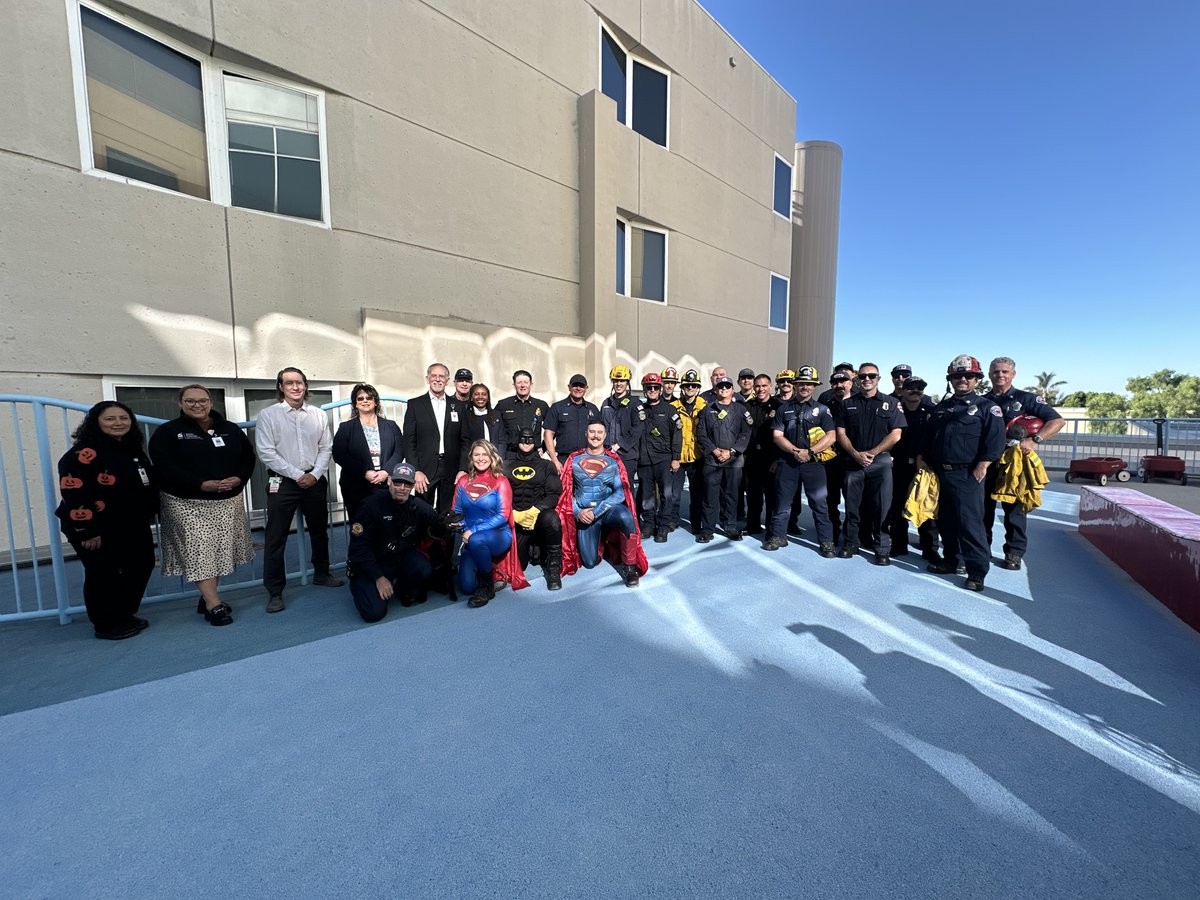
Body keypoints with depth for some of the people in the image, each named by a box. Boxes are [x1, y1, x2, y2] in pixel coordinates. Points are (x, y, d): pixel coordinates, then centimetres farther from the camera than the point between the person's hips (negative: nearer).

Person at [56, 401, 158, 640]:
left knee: (141, 567, 13)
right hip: (99, 529, -8)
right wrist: (87, 531, -22)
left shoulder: (133, 450, 9)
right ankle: (106, 625, 19)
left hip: (133, 526, 8)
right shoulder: (83, 454, -16)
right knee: (104, 575, 3)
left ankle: (125, 615, 31)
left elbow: (148, 484, 18)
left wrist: (148, 514, 16)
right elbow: (74, 495, -21)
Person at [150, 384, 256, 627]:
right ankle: (214, 604, -5)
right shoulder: (167, 431, -1)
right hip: (186, 503, -4)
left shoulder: (230, 429, 10)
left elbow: (248, 456, 10)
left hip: (228, 501, 4)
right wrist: (201, 484, -22)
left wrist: (239, 478, -10)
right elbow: (164, 466, -11)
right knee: (198, 551, -8)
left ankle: (207, 598, 22)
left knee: (221, 550, 8)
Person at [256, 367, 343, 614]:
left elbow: (326, 448, 5)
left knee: (319, 530, 16)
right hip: (282, 482, -3)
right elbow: (266, 452, -9)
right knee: (276, 538, 0)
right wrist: (297, 475, -13)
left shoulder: (319, 415, 5)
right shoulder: (268, 415, -4)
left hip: (314, 480, 4)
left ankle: (321, 573, 34)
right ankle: (274, 592, 10)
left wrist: (315, 475, -8)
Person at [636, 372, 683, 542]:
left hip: (664, 459, -3)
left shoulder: (669, 410, 3)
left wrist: (676, 458, -6)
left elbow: (677, 435, 0)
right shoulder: (640, 410, 11)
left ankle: (662, 527, 6)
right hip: (644, 459, 3)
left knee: (666, 493, -6)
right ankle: (648, 524, 21)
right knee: (646, 494, 8)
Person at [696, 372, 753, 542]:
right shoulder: (708, 410, 9)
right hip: (711, 459, 0)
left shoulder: (740, 409, 8)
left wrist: (731, 451, -9)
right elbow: (701, 433, 3)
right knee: (710, 495, 0)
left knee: (731, 495, 7)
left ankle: (730, 528, 19)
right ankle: (707, 530, 8)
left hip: (734, 460, 0)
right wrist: (714, 450, -8)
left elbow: (745, 434, 1)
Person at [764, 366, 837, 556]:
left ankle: (826, 541, 11)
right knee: (783, 501, 8)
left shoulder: (822, 409, 6)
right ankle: (778, 536, 19)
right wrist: (795, 451, -13)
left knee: (819, 503, 1)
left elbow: (831, 437, -3)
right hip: (787, 461, 1)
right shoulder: (784, 409, 9)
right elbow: (777, 436, 1)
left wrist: (810, 452, -14)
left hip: (813, 462, -1)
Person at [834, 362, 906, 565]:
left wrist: (871, 453, -10)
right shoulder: (847, 404, 9)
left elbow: (895, 435, -2)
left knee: (882, 507, 0)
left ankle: (882, 549, 10)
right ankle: (849, 543, 19)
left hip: (880, 461, -1)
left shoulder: (890, 403, 4)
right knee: (852, 505, 8)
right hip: (853, 461, 2)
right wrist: (855, 454, -9)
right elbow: (840, 433, 4)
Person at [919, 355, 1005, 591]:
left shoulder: (987, 407, 0)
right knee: (945, 521, 13)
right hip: (940, 473, 6)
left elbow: (995, 440, -9)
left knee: (970, 523, -8)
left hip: (968, 475, -6)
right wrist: (922, 458, 10)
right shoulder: (941, 408, 17)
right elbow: (928, 437, 21)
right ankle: (952, 560, 26)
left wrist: (982, 466, -16)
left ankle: (977, 571, 1)